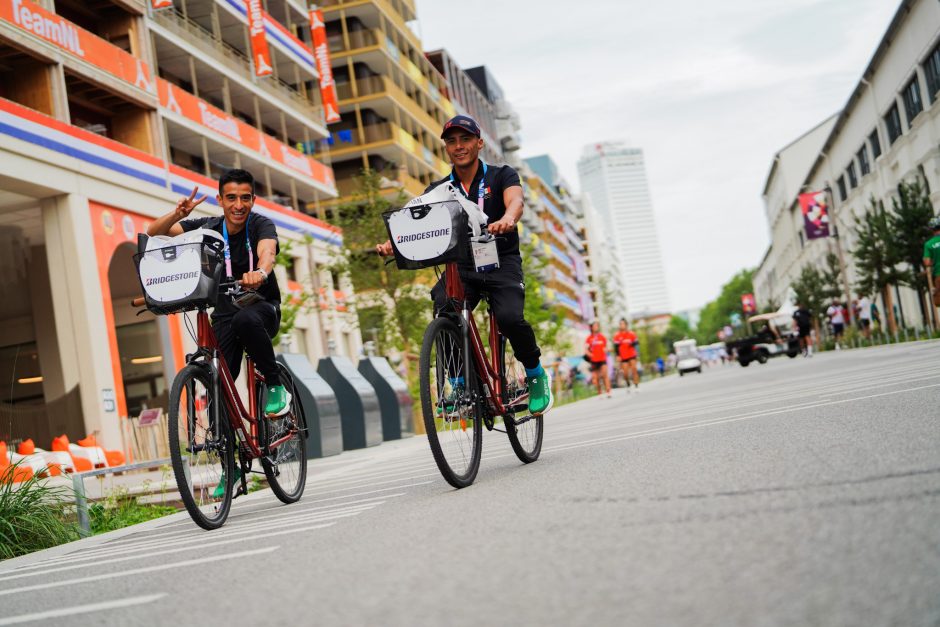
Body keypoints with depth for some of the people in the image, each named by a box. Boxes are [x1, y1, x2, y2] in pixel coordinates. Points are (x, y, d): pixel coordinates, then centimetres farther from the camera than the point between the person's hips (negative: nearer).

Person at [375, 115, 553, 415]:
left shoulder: (501, 176, 2)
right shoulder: (438, 190, 9)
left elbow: (516, 201, -20)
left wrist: (507, 219, -45)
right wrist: (392, 242, -30)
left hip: (501, 262, -2)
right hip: (460, 265, 2)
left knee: (509, 317, -28)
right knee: (445, 316, -28)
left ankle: (536, 375, 0)